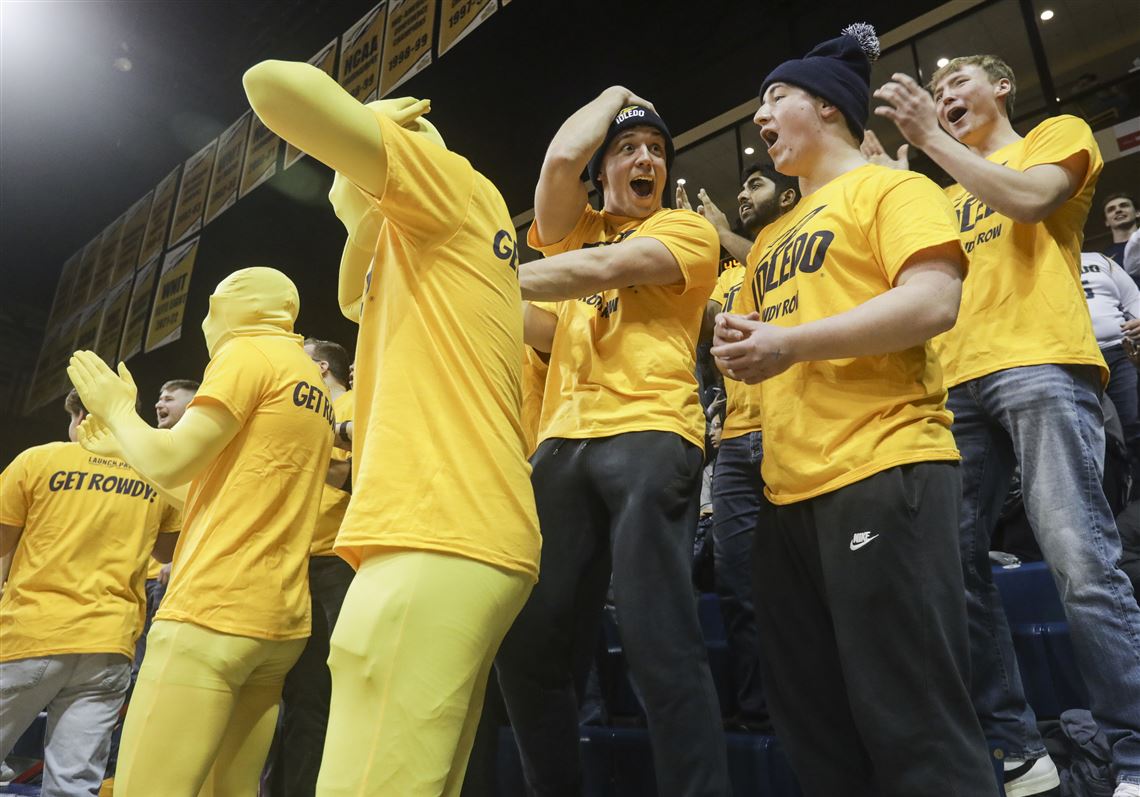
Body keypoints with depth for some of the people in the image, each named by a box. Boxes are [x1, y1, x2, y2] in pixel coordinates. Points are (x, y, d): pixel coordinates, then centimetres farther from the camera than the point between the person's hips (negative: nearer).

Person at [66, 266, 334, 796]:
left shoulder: (250, 353, -4)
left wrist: (117, 409, 9)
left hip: (214, 612, -9)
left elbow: (169, 464, -11)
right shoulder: (313, 386, 22)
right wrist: (124, 446, 30)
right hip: (280, 622, 9)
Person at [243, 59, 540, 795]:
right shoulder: (422, 246, 28)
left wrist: (371, 122, 13)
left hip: (439, 540, -10)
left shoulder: (458, 187, 2)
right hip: (459, 537, 10)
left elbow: (272, 85, -3)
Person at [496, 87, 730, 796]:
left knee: (662, 645, -12)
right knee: (529, 646, 5)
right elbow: (560, 158, 3)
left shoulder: (688, 230, 10)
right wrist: (614, 97, 21)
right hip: (564, 440, 5)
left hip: (649, 436, -4)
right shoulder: (576, 228, 23)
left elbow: (602, 271, -7)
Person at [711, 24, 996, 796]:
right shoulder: (773, 237, 25)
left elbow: (934, 301, -13)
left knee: (912, 720, -3)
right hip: (789, 491, 8)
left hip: (882, 472, -8)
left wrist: (791, 342, -17)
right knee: (813, 718, 13)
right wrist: (735, 343, 3)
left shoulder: (890, 188, 3)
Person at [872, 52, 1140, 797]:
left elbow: (1028, 200, -5)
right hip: (956, 383, 6)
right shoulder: (948, 197, 31)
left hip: (1040, 366, -5)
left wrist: (930, 136, -2)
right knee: (954, 562, -2)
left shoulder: (1060, 133, 18)